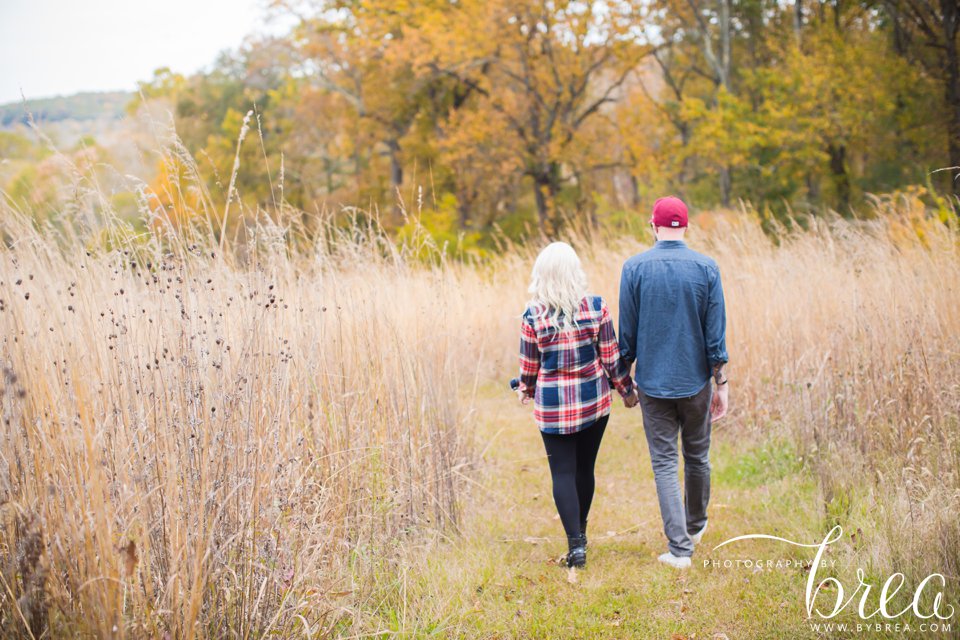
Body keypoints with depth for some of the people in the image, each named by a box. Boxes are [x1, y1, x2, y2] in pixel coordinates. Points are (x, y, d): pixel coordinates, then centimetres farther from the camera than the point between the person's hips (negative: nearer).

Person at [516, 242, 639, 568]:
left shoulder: (533, 316, -12)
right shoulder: (596, 307, -9)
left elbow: (529, 366, -1)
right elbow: (611, 358, -3)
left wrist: (525, 390, 20)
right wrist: (627, 390, 12)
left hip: (553, 405, -2)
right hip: (594, 400, 2)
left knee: (563, 472, 3)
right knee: (585, 468, 16)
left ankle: (575, 544, -5)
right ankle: (580, 532, 31)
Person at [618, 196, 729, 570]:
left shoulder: (634, 268, -6)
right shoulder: (706, 268, -4)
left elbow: (627, 330, -2)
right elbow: (716, 332, -4)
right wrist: (721, 384, 2)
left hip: (653, 382, -1)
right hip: (696, 380, 1)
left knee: (664, 463, 2)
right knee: (697, 456, 18)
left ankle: (679, 547, -4)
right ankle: (696, 527, 37)